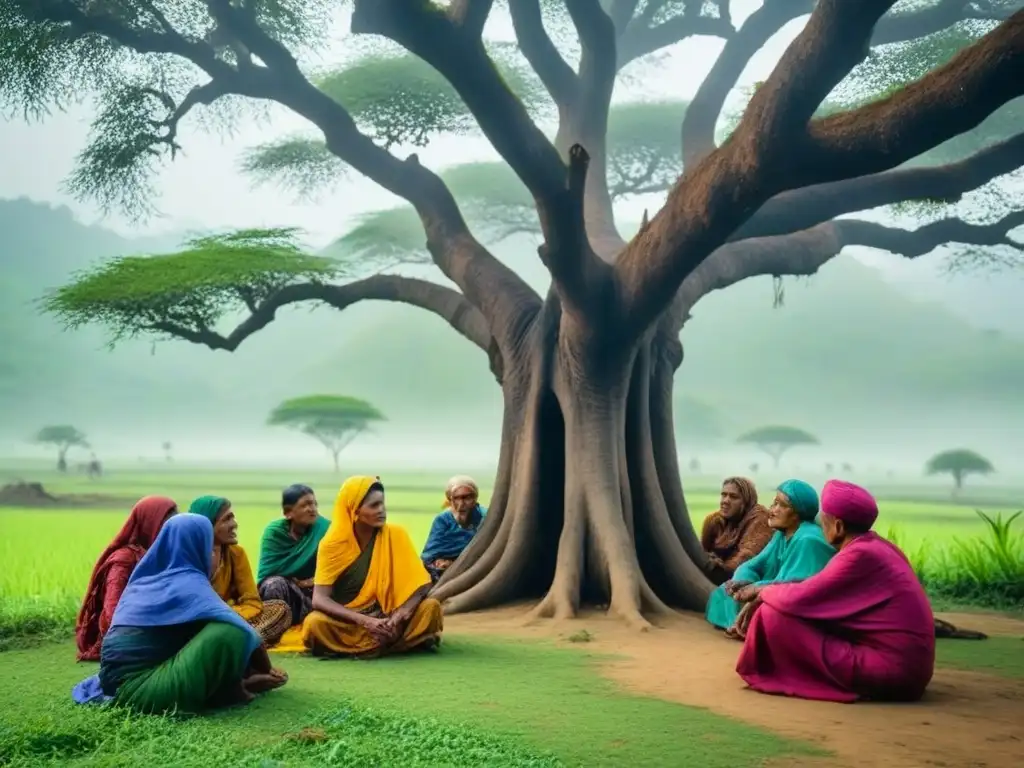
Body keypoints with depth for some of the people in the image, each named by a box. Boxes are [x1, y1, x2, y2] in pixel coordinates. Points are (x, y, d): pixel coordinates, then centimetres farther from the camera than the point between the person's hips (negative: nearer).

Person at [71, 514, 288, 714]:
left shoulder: (148, 578, 14)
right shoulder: (188, 583, -11)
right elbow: (243, 631, -13)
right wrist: (266, 671, 5)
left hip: (121, 681, 10)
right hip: (140, 689, -10)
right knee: (230, 633, -21)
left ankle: (224, 683, 7)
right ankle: (225, 690, 2)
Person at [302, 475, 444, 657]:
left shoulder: (395, 535, -7)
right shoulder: (332, 544, -11)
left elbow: (422, 583, -9)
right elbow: (319, 599, -19)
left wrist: (398, 618, -27)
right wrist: (366, 621, -32)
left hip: (386, 617, 1)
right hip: (348, 621, -1)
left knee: (431, 606, -23)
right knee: (314, 623, -32)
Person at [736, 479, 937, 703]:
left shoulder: (860, 554, -17)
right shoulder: (877, 546, 11)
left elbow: (799, 599, -16)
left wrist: (766, 592, 4)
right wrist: (777, 591, 9)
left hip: (890, 670, -10)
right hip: (908, 665, 10)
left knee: (774, 614, -10)